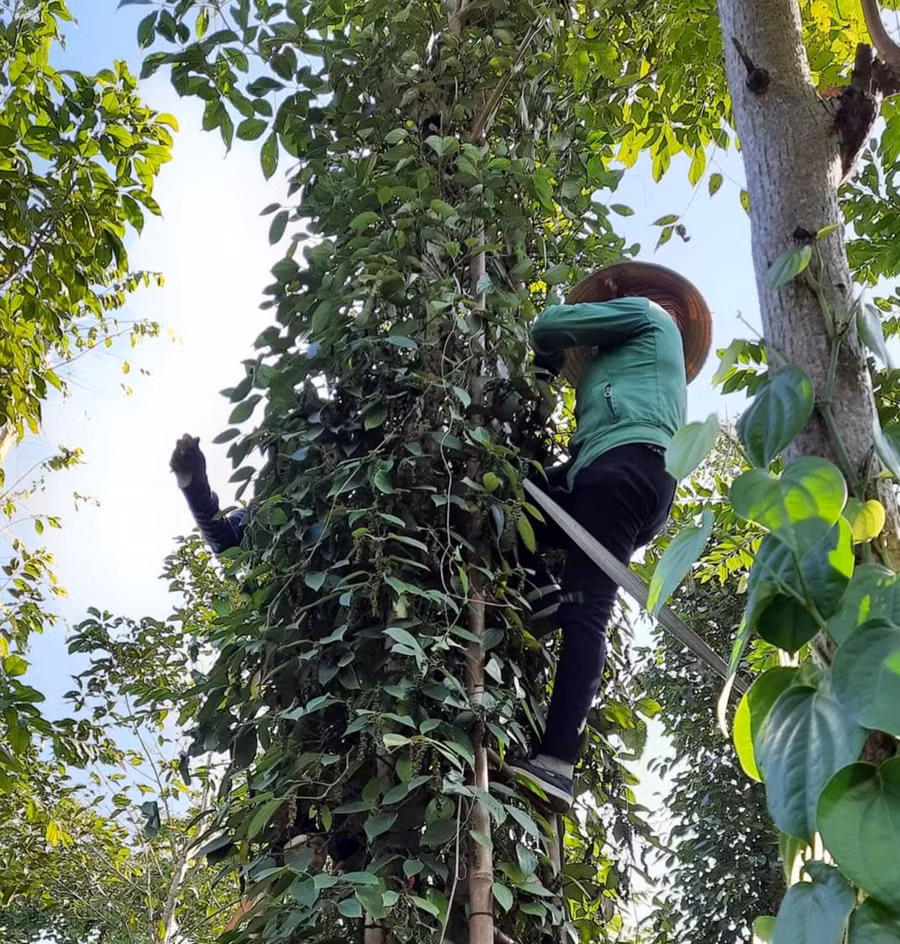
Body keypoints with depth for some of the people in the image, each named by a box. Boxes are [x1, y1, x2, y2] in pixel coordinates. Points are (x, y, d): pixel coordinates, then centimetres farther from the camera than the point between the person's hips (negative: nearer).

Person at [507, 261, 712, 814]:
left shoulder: (645, 312, 18)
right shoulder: (642, 363, 42)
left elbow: (550, 325, 11)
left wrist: (547, 359, 31)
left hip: (627, 463, -9)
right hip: (648, 485, 9)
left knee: (586, 615, -20)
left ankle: (557, 765, -30)